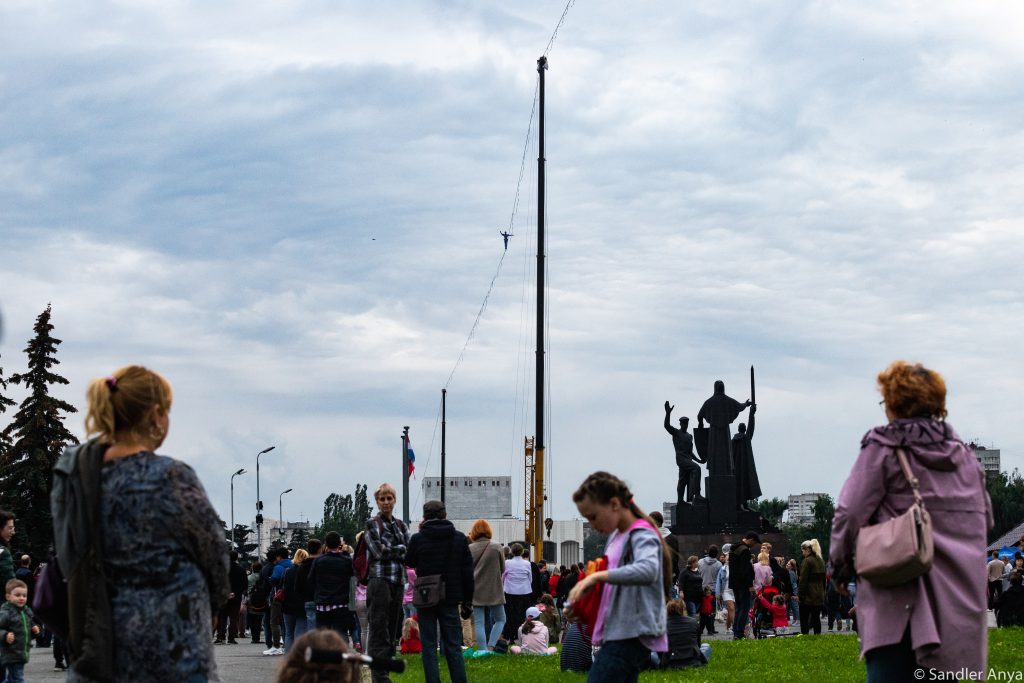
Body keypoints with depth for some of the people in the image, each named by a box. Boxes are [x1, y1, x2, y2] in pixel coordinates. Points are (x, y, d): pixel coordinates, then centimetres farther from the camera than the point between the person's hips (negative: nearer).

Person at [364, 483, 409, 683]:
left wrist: (391, 550, -8)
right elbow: (379, 551, -11)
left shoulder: (400, 525, 17)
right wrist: (402, 549, -1)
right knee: (379, 630, -9)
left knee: (392, 629, 6)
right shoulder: (372, 524, 1)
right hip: (379, 580, -6)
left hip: (398, 582, 6)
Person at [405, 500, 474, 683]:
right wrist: (467, 601, 10)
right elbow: (468, 572, 3)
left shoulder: (418, 539, -6)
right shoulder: (459, 538, 1)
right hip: (450, 599, 2)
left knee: (429, 647, 3)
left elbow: (410, 562, 13)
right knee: (453, 646, 7)